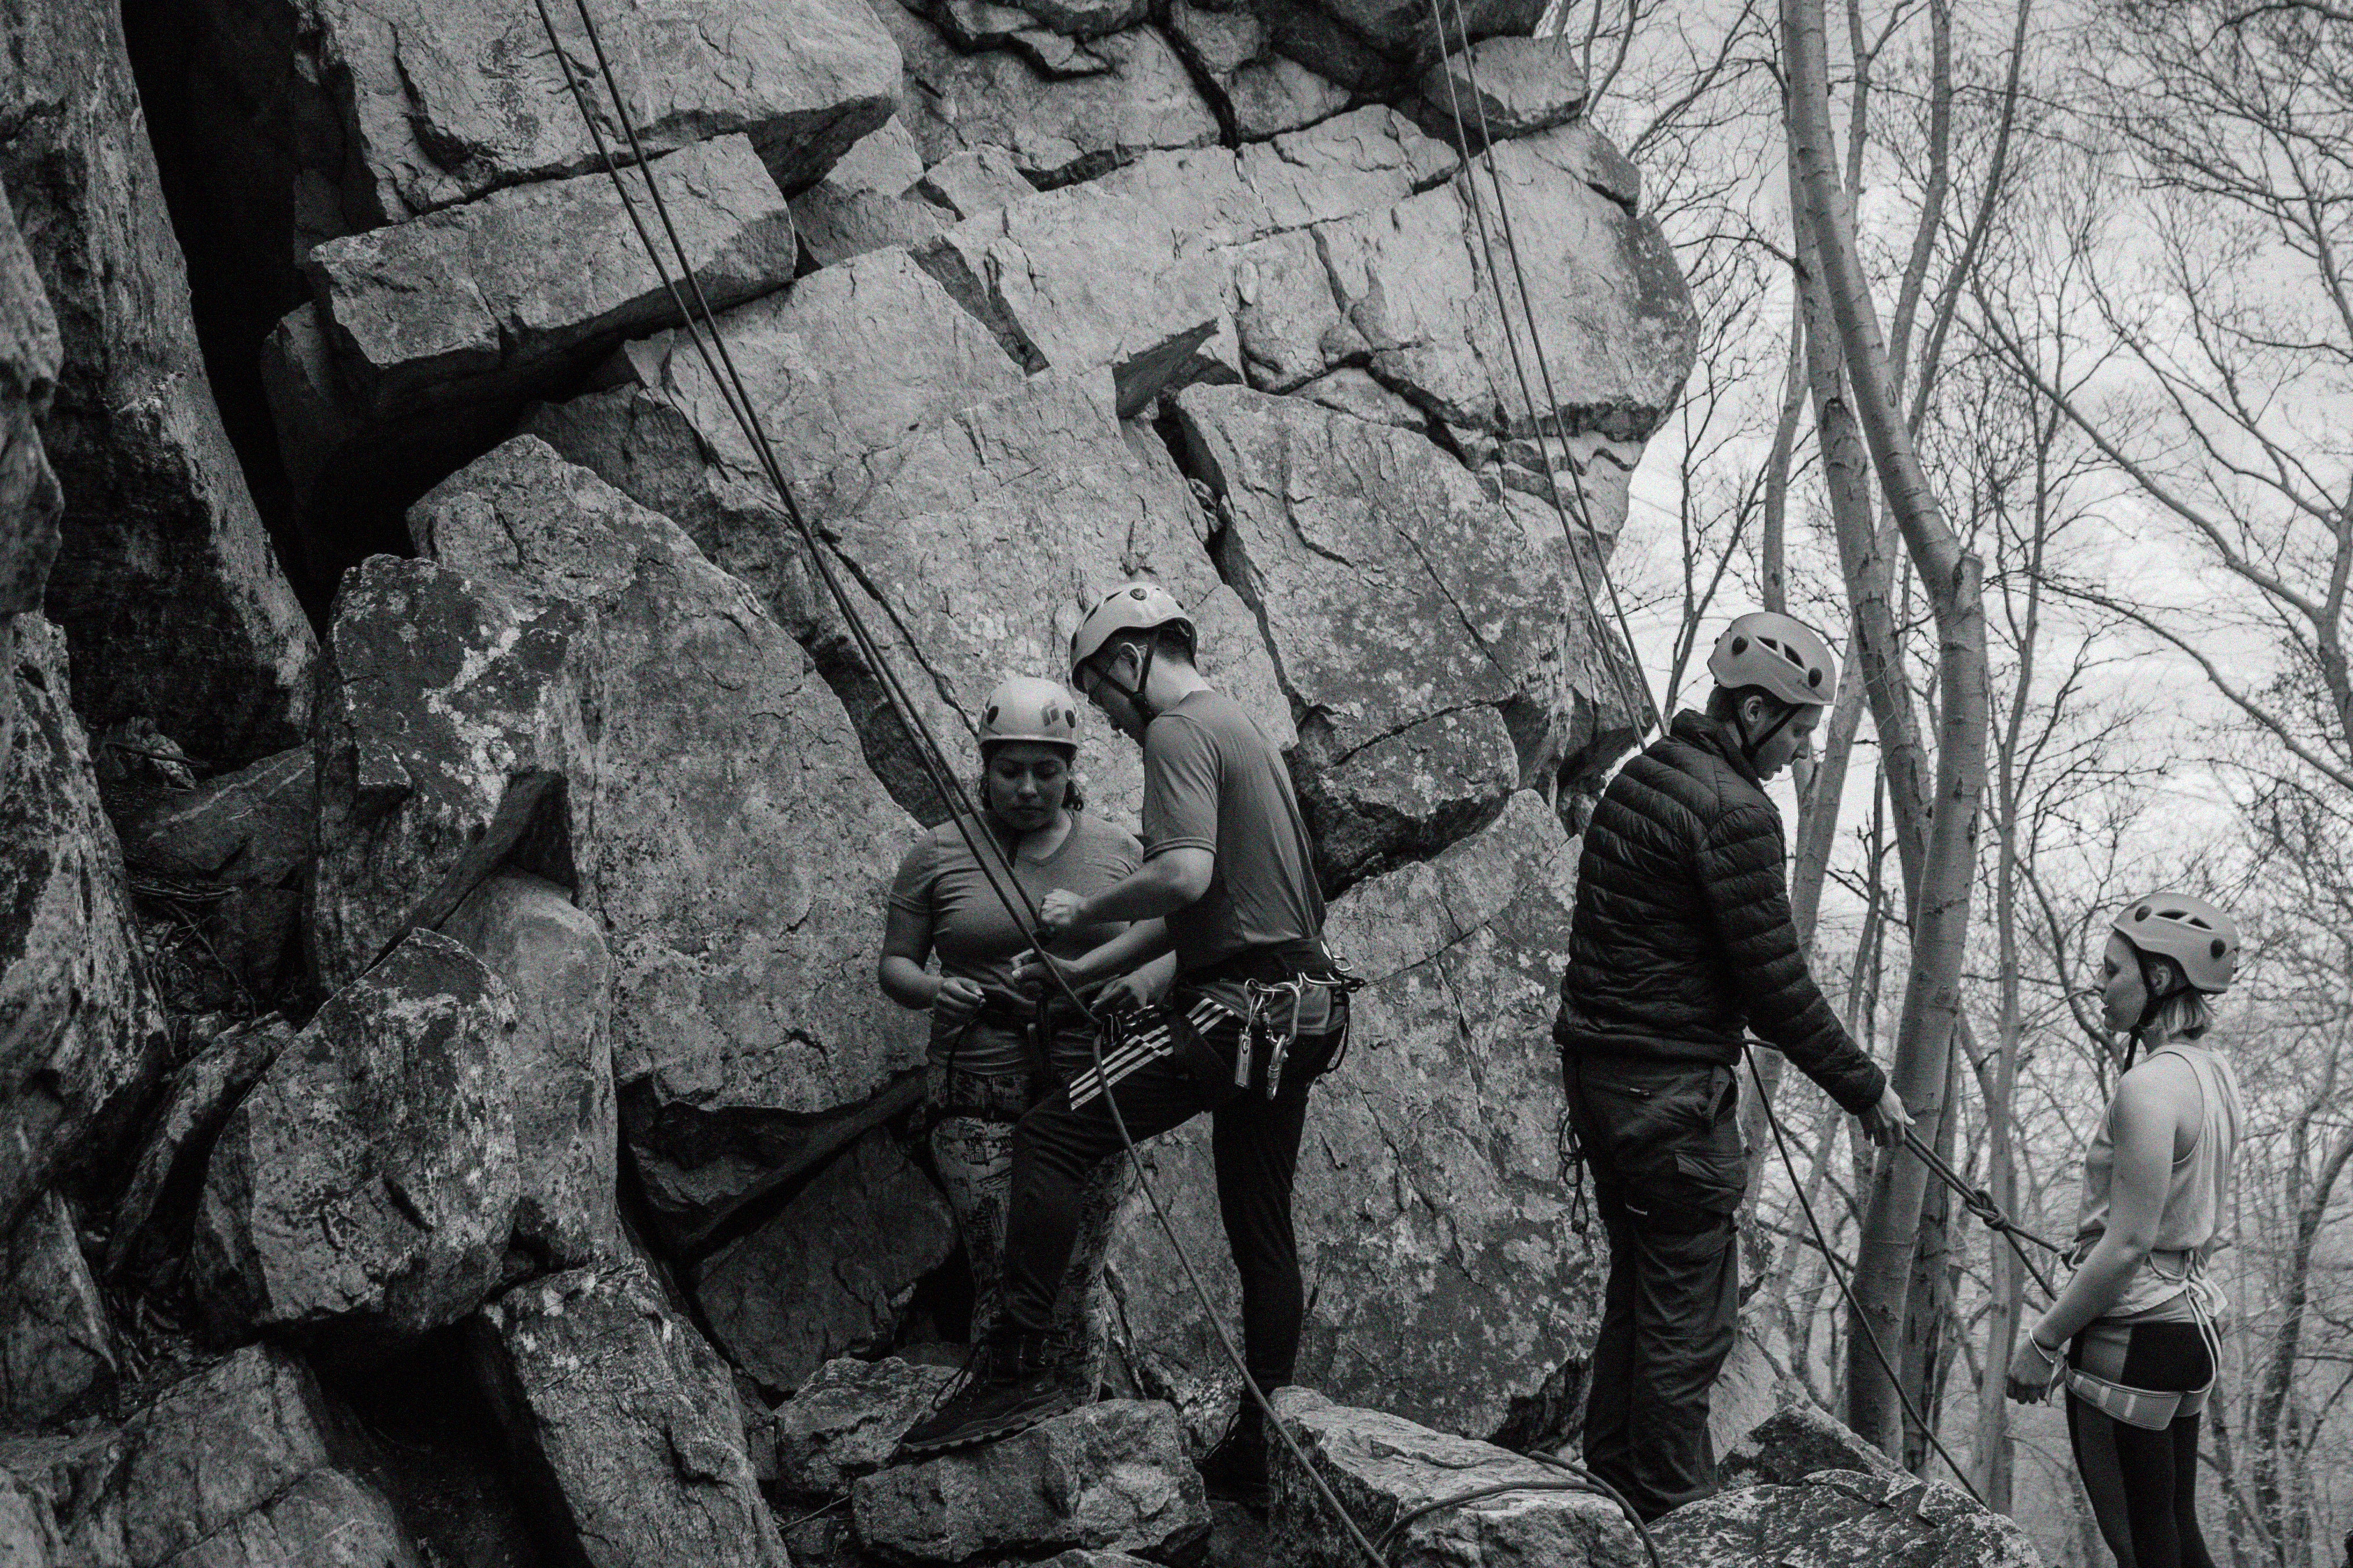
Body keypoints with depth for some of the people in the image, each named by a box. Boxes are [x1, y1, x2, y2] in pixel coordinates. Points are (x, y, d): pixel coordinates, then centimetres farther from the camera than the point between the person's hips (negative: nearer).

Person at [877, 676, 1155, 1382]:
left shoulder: (1119, 852, 9)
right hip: (977, 1095, -1)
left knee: (1076, 1291, -1)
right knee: (1004, 1284, -10)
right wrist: (935, 991, -14)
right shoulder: (938, 854, 4)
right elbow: (893, 965, 8)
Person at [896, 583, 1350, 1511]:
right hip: (1296, 1014, 10)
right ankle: (1257, 1457, 20)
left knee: (1049, 1138, -13)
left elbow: (1186, 876, -23)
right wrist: (1081, 972, 24)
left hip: (1234, 1009, -10)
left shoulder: (1179, 732, -7)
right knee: (1262, 1234, 13)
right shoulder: (1240, 729, 24)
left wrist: (1085, 911, -7)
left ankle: (1014, 1374, -18)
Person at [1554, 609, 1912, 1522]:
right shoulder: (1734, 812, -18)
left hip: (1598, 1070, 10)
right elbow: (1774, 983, -17)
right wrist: (1865, 1088, -6)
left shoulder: (1641, 777, 12)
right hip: (1673, 1088, -10)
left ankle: (1612, 1481, 28)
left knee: (1640, 1283, 20)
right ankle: (1673, 1516, 4)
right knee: (1688, 1309, -2)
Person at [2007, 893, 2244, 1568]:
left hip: (2132, 1335, -9)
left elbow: (2128, 1244, -21)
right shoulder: (2217, 1077, 9)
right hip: (2194, 1325, 9)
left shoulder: (2149, 1088, -19)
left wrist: (2043, 1340, -13)